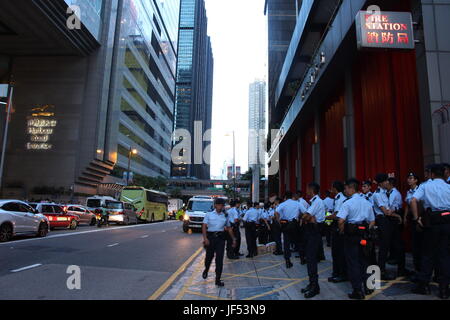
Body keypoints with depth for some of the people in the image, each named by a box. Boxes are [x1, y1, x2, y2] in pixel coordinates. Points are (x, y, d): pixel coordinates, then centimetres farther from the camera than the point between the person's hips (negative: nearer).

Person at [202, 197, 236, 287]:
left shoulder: (225, 216, 9)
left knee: (219, 259, -4)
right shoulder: (209, 214, 2)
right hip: (210, 237, -1)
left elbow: (229, 228, 17)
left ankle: (218, 280, 6)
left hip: (220, 238, 1)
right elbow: (204, 226, -4)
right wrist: (205, 238, -16)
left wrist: (233, 239, 15)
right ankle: (206, 270, 45)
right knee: (209, 256, 11)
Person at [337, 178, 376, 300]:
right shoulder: (367, 203, 8)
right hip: (363, 234, 6)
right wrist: (365, 230, 14)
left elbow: (341, 221, -23)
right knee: (364, 260, 19)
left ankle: (358, 291, 8)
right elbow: (372, 222, 11)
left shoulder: (347, 203, -12)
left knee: (353, 262, 3)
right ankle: (367, 287, 27)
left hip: (351, 235, -6)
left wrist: (342, 231, -6)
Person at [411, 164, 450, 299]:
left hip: (431, 222, 0)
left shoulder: (426, 186, 1)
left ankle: (423, 285, 16)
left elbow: (413, 201, -12)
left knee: (428, 253, 11)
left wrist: (417, 218, -5)